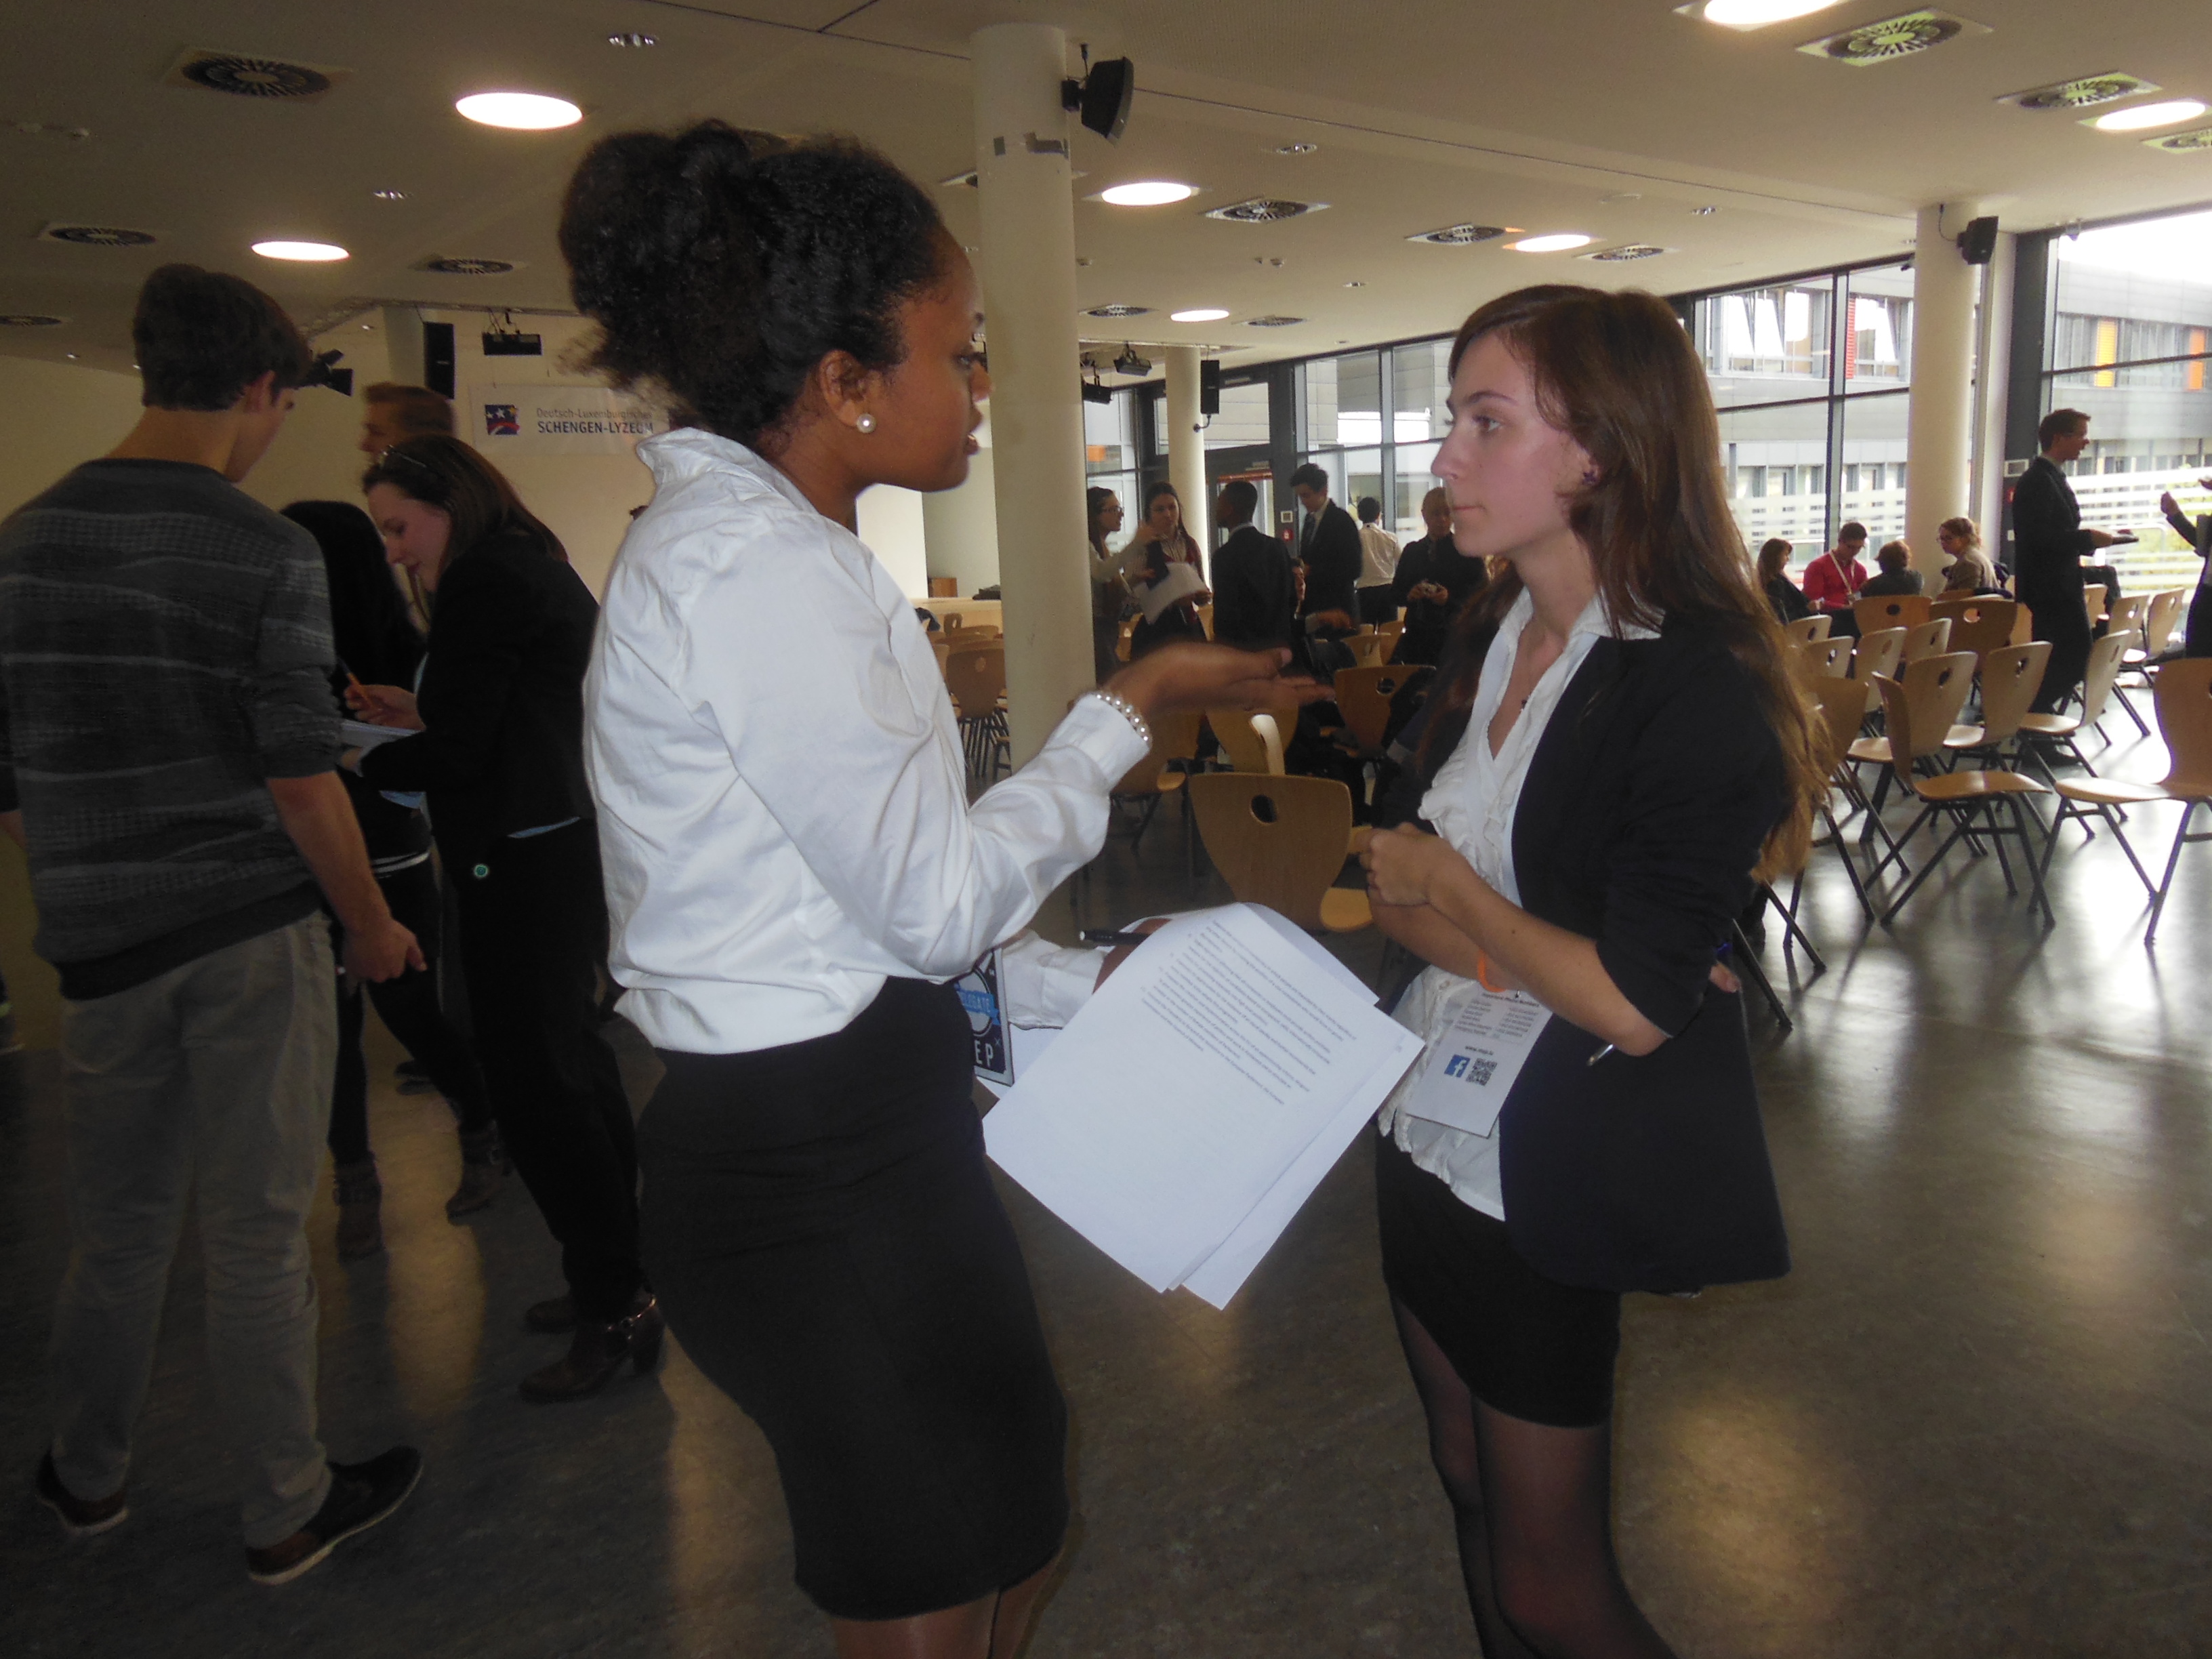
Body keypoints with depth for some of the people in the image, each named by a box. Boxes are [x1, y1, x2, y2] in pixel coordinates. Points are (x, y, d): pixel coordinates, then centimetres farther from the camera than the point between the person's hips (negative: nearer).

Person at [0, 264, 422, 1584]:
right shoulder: (267, 550, -11)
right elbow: (299, 779, -15)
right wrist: (372, 923, -3)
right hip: (254, 931, -5)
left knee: (121, 1225, 20)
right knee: (258, 1237, 5)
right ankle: (287, 1513, 20)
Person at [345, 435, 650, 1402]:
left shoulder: (484, 580, -13)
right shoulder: (535, 566, 17)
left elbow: (458, 751, -15)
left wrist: (358, 760, 1)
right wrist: (418, 715, 20)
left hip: (526, 861, -11)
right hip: (568, 847, 11)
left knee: (533, 1084, -5)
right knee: (572, 1060, 16)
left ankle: (614, 1310, 4)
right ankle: (620, 1283, 28)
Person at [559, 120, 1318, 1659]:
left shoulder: (748, 543, 12)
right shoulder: (757, 565, -21)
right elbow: (938, 897, -19)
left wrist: (1090, 983, 11)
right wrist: (1131, 709, -7)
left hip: (837, 1127, 10)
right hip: (818, 1168, -10)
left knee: (1020, 1486, 25)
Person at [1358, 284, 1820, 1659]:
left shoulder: (1698, 690, -20)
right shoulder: (1490, 640, 3)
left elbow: (1634, 1009, -24)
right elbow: (1398, 883, -1)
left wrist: (1447, 885, -12)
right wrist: (1548, 966, -18)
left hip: (1552, 1186, -7)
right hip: (1432, 1134, 7)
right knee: (1474, 1505, 24)